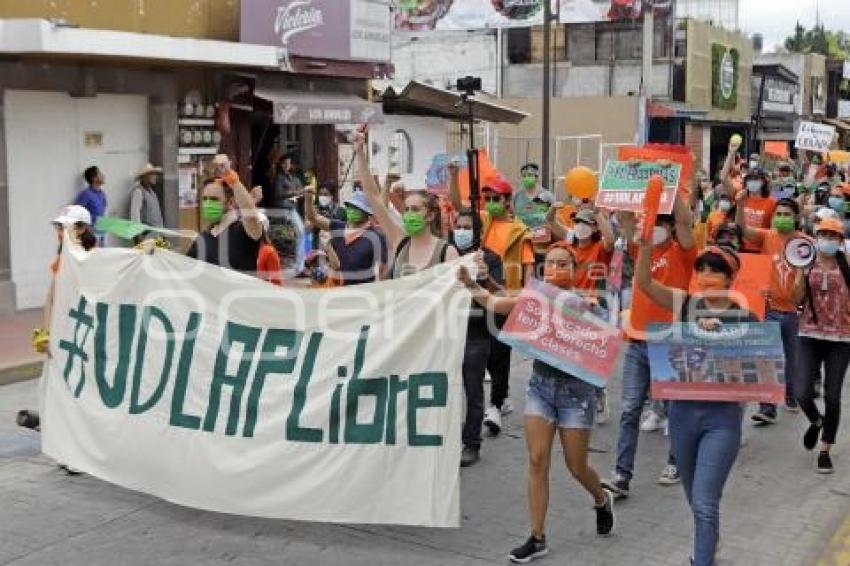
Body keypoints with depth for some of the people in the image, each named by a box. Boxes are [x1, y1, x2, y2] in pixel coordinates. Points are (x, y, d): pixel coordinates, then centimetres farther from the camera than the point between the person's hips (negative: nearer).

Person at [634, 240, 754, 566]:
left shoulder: (745, 320, -5)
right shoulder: (685, 304, -1)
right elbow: (643, 282, -12)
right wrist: (647, 244, -26)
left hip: (723, 417, -3)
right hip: (683, 411, 4)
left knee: (704, 503, -9)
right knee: (695, 498, 22)